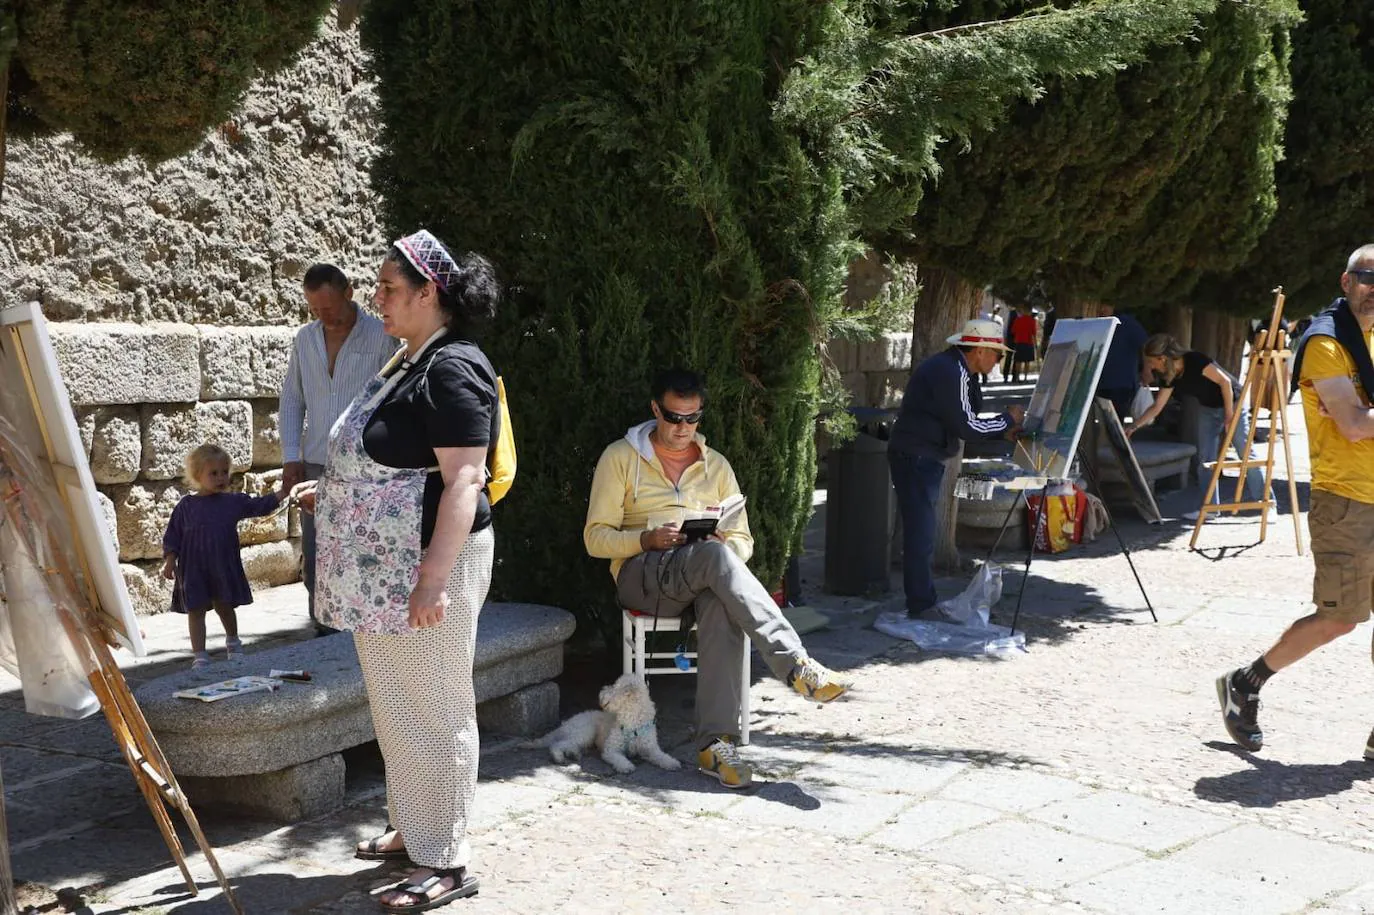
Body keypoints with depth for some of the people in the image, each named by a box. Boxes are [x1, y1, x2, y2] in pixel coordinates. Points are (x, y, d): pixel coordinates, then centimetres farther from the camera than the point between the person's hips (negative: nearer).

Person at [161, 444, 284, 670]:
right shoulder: (186, 506, -4)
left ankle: (233, 642, 41)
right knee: (196, 611, -1)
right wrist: (169, 561, -6)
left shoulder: (233, 502, 2)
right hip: (194, 571, -2)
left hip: (225, 569, 2)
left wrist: (282, 493, -7)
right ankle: (199, 655, 3)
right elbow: (172, 536, 0)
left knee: (225, 607, 17)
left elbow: (259, 505, 4)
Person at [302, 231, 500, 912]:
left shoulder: (452, 369, -17)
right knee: (394, 704, 19)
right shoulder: (407, 363, 13)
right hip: (384, 571, 10)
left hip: (425, 568, -10)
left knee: (433, 711, 0)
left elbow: (464, 480, -24)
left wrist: (434, 577, -28)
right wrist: (331, 488, 25)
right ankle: (410, 829, 34)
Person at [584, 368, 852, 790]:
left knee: (721, 605, -38)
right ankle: (797, 666, -46)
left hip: (705, 576, 3)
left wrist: (726, 544, -5)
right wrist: (647, 539, -14)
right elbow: (596, 538, 4)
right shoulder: (621, 457, 11)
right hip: (643, 574, -2)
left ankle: (716, 742, -44)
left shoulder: (716, 466, 22)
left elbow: (743, 540, 20)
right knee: (714, 556, -37)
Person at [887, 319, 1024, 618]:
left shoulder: (958, 371, 14)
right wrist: (1007, 419, -7)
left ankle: (923, 602, 25)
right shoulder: (949, 372, -18)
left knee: (921, 532, 16)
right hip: (915, 458, -11)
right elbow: (966, 427, -20)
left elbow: (964, 421, 20)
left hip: (924, 459, 11)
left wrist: (1003, 431, 10)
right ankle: (921, 606, -1)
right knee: (921, 534, -7)